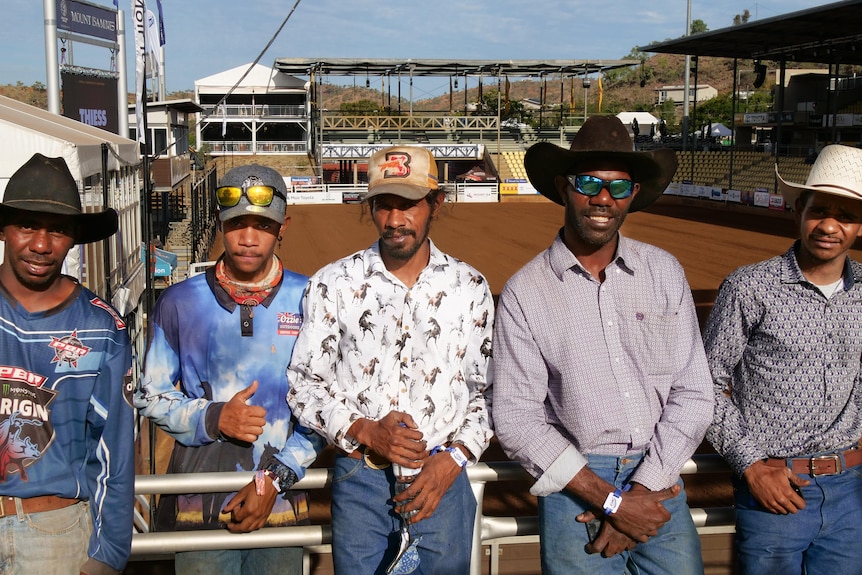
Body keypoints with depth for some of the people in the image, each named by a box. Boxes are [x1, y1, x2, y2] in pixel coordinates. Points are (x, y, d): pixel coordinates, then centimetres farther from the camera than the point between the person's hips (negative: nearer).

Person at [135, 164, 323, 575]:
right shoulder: (180, 302, 0)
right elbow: (151, 397, 4)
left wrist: (276, 478, -8)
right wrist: (213, 418, -13)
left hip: (281, 504, 0)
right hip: (198, 505, 0)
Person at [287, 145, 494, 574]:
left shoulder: (470, 288, 1)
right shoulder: (333, 284, -2)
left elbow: (487, 390, 6)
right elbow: (303, 386, 0)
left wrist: (454, 457, -8)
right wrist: (363, 430, -13)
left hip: (443, 478, 1)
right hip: (359, 478, 0)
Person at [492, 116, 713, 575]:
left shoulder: (665, 272, 2)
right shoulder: (524, 293, -6)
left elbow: (692, 392, 1)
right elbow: (515, 418, -9)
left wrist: (644, 489, -9)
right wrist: (611, 501, -13)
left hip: (659, 483, 3)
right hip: (577, 486, -2)